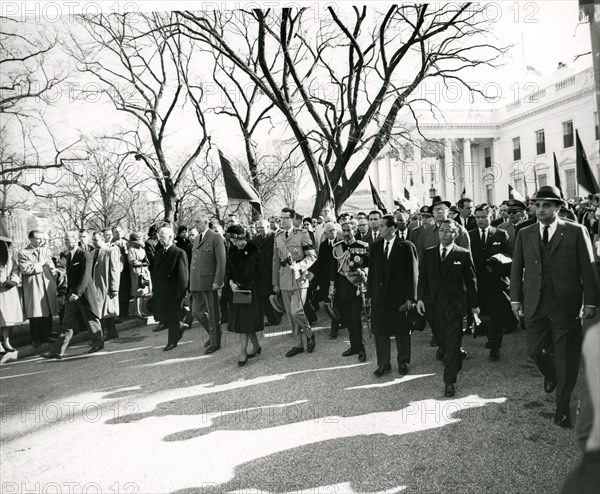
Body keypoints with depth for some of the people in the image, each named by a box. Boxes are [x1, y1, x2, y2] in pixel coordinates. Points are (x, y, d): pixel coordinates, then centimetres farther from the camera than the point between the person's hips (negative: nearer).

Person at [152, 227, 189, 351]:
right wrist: (155, 290, 11)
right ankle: (177, 332, 34)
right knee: (163, 316, 11)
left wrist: (181, 294, -14)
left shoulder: (179, 253, -12)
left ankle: (172, 341, 20)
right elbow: (156, 272, 15)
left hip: (172, 293, -7)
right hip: (160, 292, 7)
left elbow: (183, 275, -13)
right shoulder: (159, 253, 12)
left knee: (172, 318, 3)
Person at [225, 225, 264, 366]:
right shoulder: (233, 251, 11)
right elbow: (229, 268, 8)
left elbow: (251, 271, -13)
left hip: (250, 289, -7)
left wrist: (240, 285, -17)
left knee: (245, 320, -6)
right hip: (237, 289, 7)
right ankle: (256, 346, 24)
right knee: (240, 320, 9)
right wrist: (230, 281, -10)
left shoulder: (253, 250, -9)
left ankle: (243, 352, 1)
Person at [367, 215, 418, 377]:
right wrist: (370, 294, 6)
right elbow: (372, 271, 8)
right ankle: (383, 363, 24)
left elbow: (412, 273, -7)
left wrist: (410, 298, -9)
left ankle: (403, 362, 30)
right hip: (379, 295, 4)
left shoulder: (406, 246, -8)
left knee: (401, 331, 10)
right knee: (379, 331, 8)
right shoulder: (376, 246, 5)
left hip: (398, 296, -4)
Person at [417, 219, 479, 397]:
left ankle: (449, 382, 4)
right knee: (441, 339, 15)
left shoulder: (463, 254, -2)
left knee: (452, 344, -4)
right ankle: (459, 356, 45)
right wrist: (420, 298, -1)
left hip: (454, 304, -3)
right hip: (433, 303, 4)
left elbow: (470, 281, 2)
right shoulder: (428, 253, 6)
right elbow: (422, 277, 7)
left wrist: (474, 304, 4)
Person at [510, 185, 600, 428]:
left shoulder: (576, 232, -1)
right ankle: (551, 377, 42)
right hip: (534, 304, 3)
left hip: (566, 304, -2)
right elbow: (516, 269, 8)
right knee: (535, 350, 8)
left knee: (566, 357, 5)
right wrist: (515, 298, 3)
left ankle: (562, 405, 22)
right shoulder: (525, 234, 7)